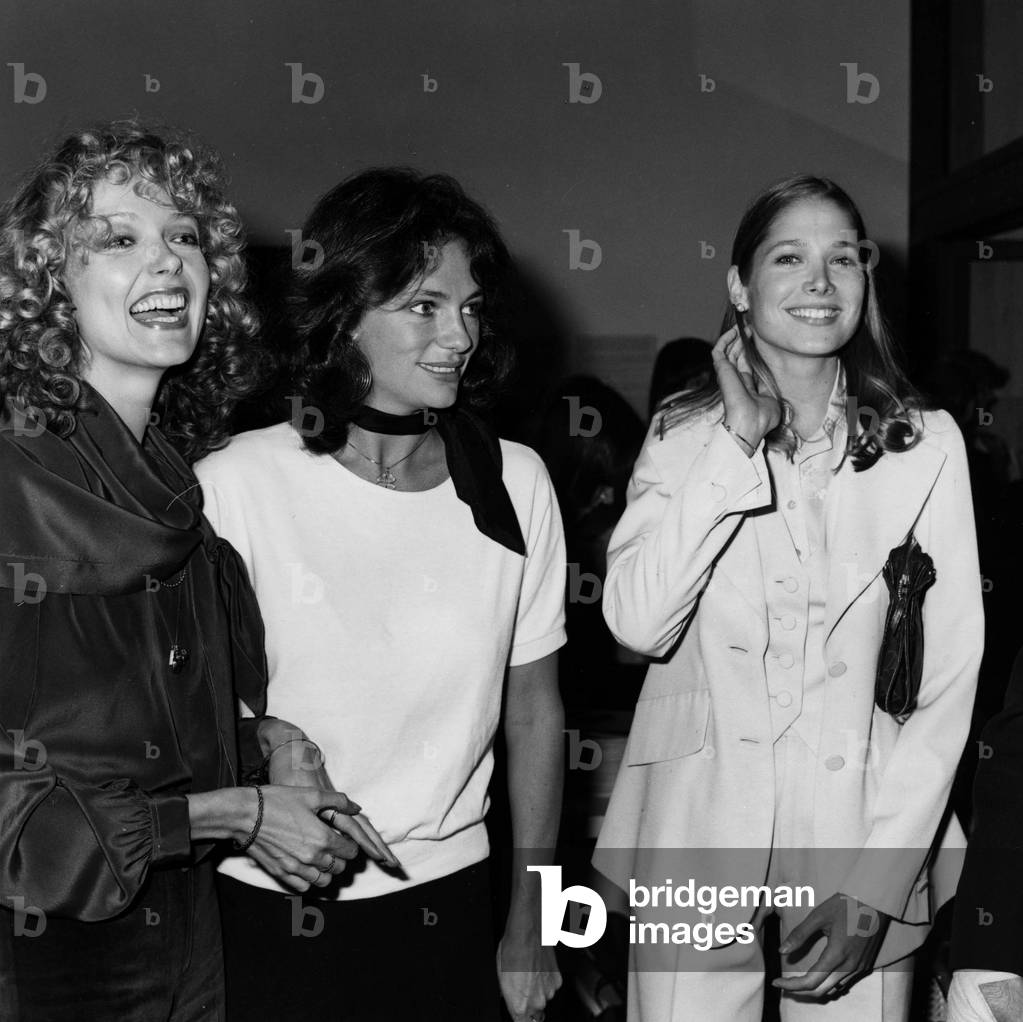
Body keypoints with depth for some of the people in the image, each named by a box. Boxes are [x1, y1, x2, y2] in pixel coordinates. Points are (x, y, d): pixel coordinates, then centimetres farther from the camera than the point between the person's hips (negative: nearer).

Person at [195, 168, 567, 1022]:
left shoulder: (516, 483, -4)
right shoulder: (235, 485, -13)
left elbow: (534, 716, 4)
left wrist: (530, 925, 8)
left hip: (447, 907, 3)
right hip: (270, 911, -2)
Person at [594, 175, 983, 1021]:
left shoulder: (926, 445, -2)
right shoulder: (683, 435, 3)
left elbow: (949, 676, -4)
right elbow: (638, 624, -12)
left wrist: (876, 884, -11)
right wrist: (738, 441, -13)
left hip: (864, 833, 0)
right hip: (698, 839, 1)